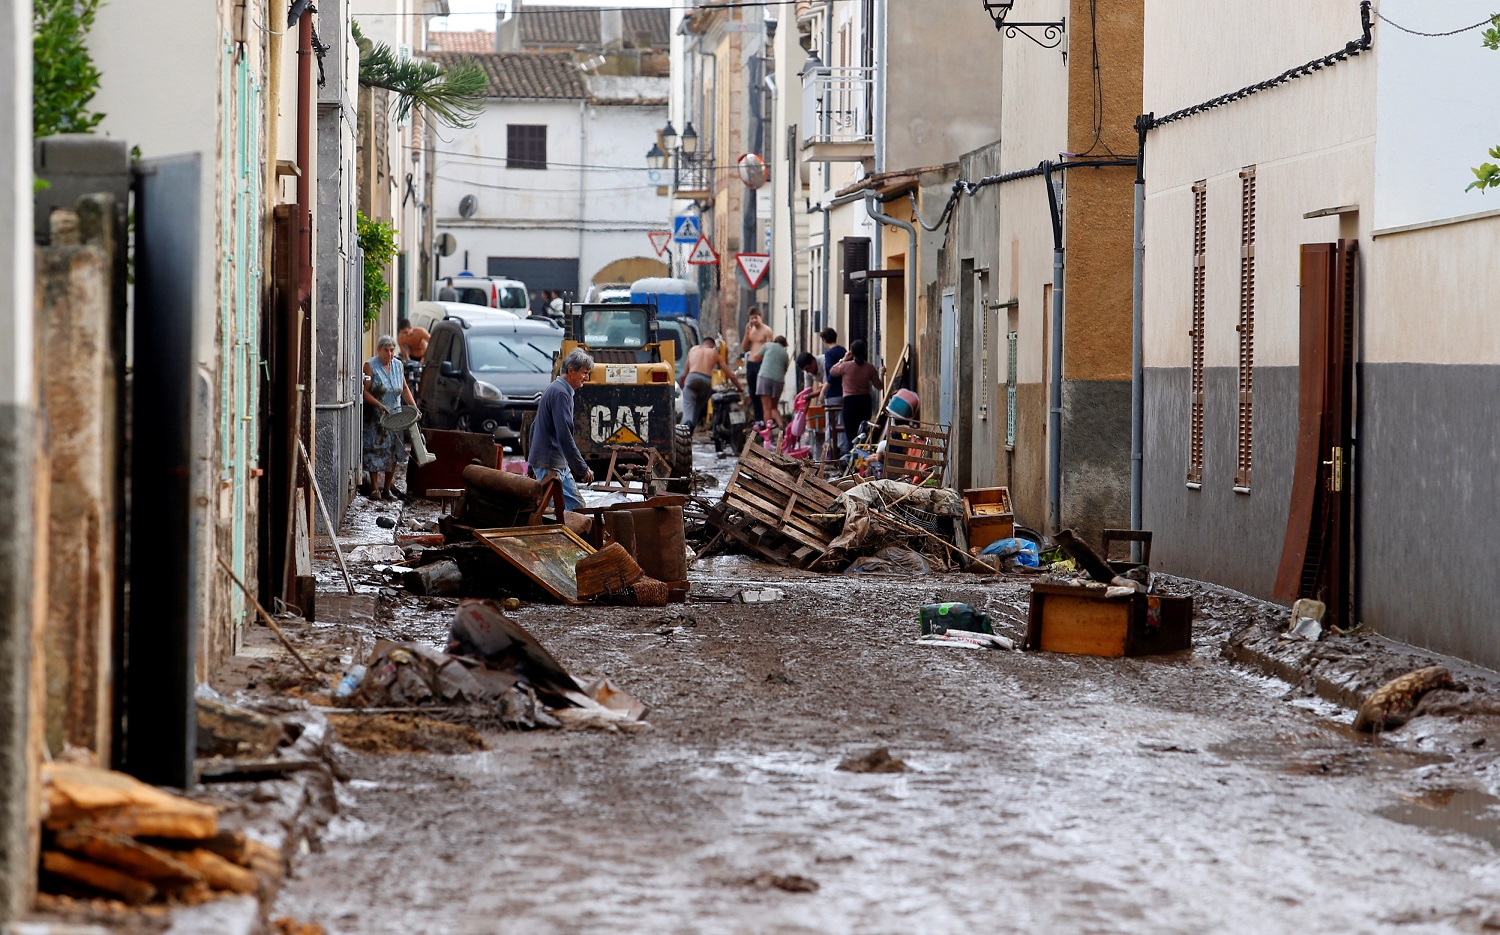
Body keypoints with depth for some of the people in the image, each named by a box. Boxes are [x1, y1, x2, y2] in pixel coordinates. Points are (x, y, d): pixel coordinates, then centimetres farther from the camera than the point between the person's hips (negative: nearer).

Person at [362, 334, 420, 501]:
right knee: (375, 451, -7)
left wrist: (414, 407, 8)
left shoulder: (398, 366, 10)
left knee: (393, 452, 4)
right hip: (375, 417, -5)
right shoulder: (370, 366, -8)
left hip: (395, 415, 5)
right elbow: (365, 391, -14)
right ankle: (375, 489, -3)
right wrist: (379, 405, -25)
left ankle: (387, 488, 13)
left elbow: (404, 389, 18)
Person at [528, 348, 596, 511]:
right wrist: (583, 469, -20)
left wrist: (532, 461, 27)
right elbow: (564, 436, -23)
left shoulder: (553, 388, 17)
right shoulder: (561, 393, -17)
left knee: (577, 507, 8)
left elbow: (535, 426, 24)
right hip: (550, 466, -11)